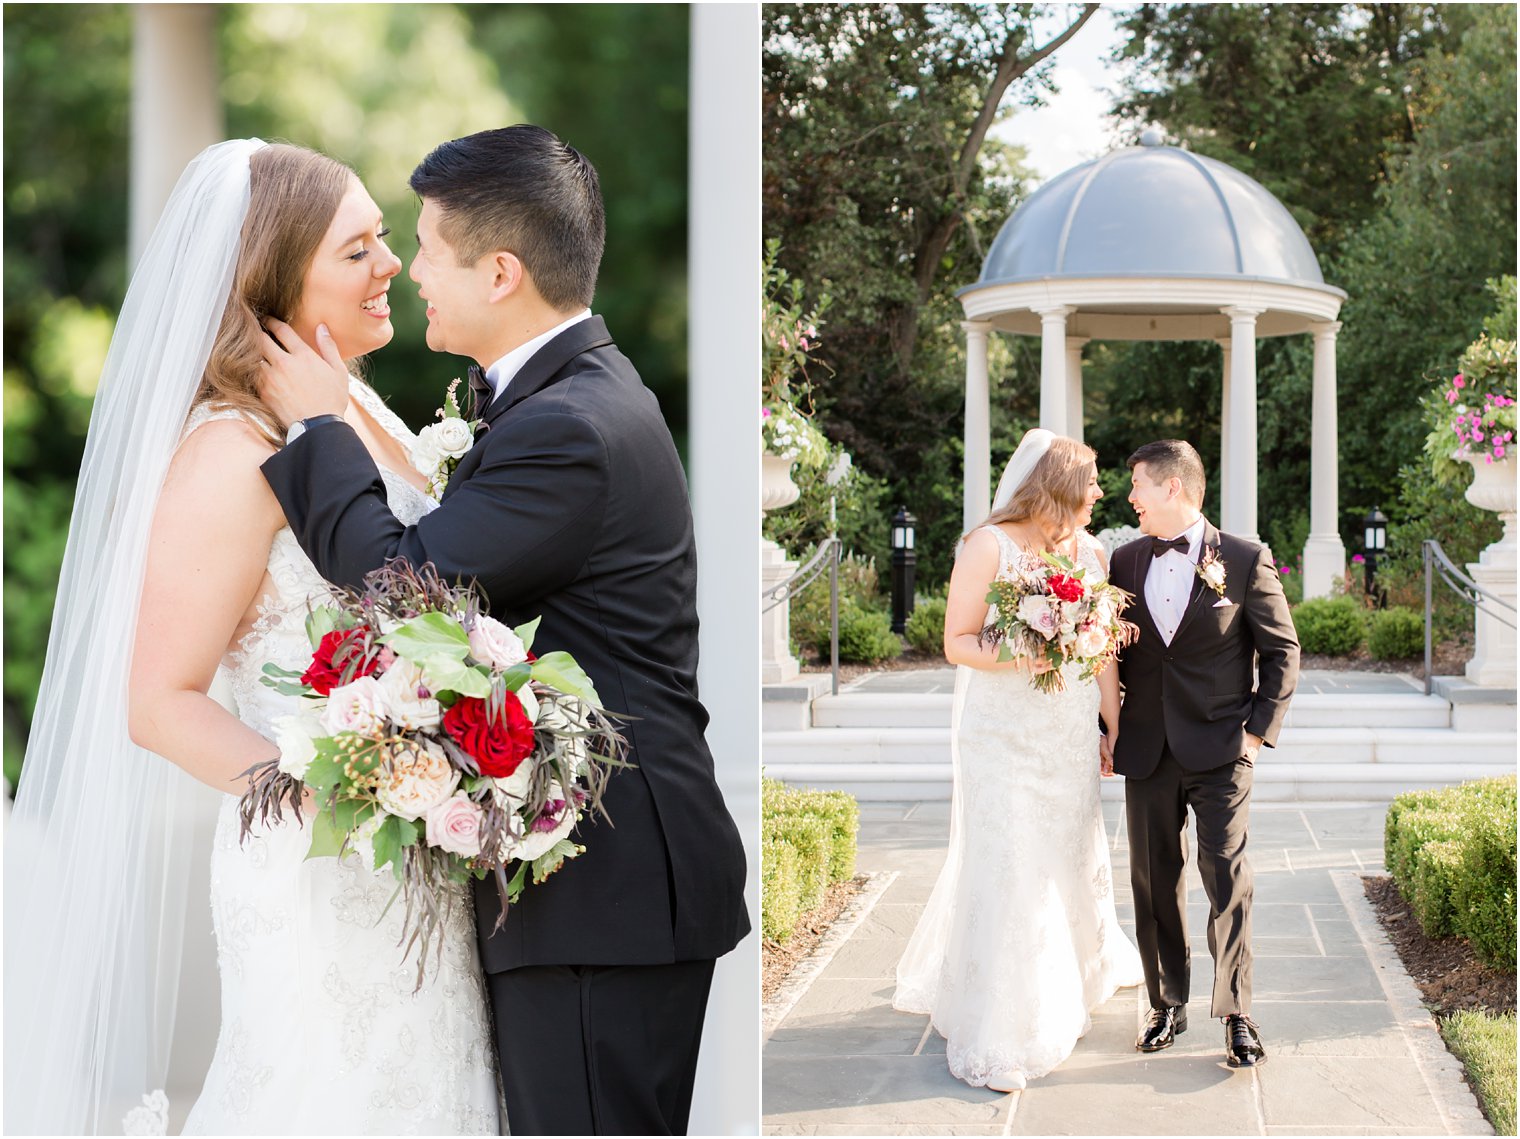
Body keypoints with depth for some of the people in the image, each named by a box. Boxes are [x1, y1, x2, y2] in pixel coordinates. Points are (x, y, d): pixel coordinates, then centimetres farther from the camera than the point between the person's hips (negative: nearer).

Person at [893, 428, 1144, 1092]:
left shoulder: (1091, 552, 8)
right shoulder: (989, 546, -8)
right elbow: (957, 642, -9)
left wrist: (1115, 729, 7)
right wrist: (1016, 658, -26)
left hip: (1070, 740, 5)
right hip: (1003, 736, -5)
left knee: (1068, 864, 12)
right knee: (1004, 870, -7)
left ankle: (1058, 1000, 34)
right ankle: (993, 1041, 0)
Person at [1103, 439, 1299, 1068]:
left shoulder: (1245, 561, -3)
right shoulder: (1125, 561, 8)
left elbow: (1282, 650, 1)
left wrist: (1260, 729, -5)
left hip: (1220, 751, -4)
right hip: (1146, 751, 4)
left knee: (1227, 879, -7)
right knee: (1155, 881, 8)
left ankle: (1237, 1014, 0)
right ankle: (1167, 1004, 20)